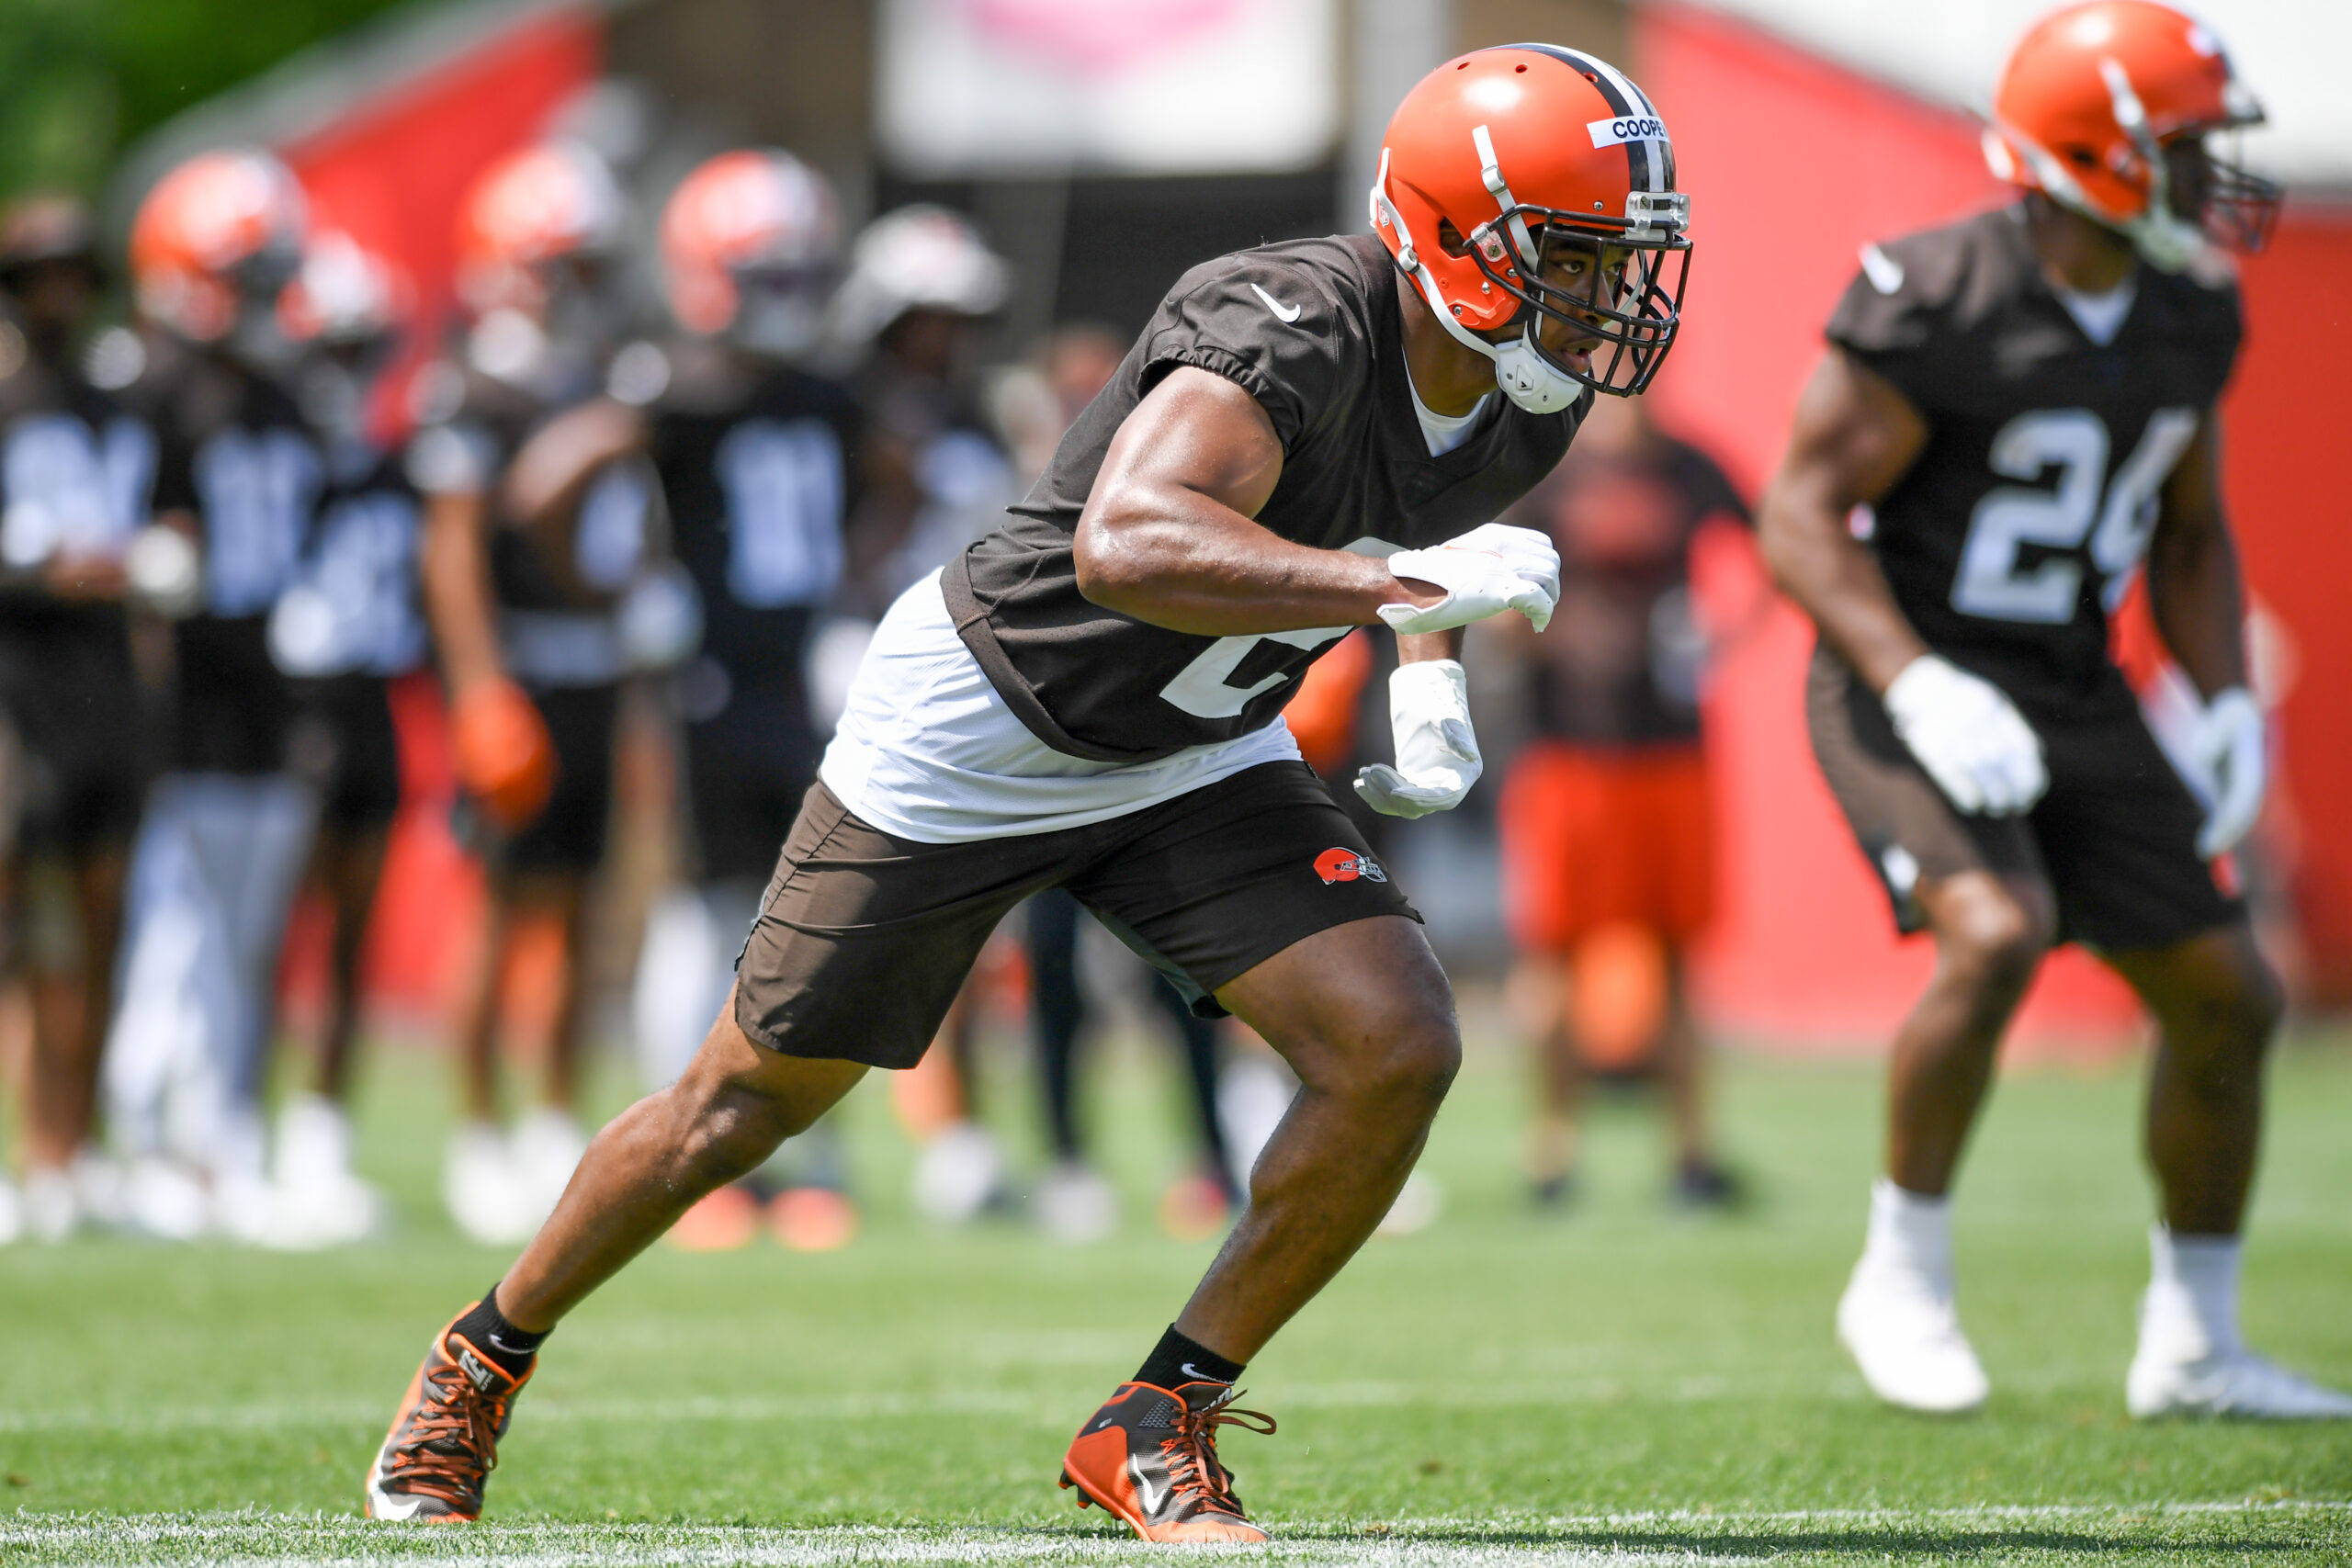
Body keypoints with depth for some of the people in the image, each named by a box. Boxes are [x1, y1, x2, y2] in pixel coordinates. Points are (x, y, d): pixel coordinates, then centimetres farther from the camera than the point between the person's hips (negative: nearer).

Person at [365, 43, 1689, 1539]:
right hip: (985, 727, -6)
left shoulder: (1527, 410, -10)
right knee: (750, 1102, 7)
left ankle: (1160, 1426, 0)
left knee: (1397, 1050, -15)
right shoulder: (1291, 329, -35)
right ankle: (483, 1362, 32)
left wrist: (1428, 681, -2)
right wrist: (1400, 585, -56)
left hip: (1193, 760, 6)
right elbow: (1124, 548, -53)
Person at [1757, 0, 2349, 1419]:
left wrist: (2230, 702, 1)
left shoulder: (2190, 319, 3)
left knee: (2227, 997, 4)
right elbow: (1803, 517, -18)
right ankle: (1904, 1275, -10)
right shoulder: (1934, 304, -20)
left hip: (2075, 701, 7)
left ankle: (2195, 1347, 20)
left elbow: (2192, 532, 16)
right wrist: (1917, 688, -29)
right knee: (1998, 933, -31)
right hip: (1916, 686, -7)